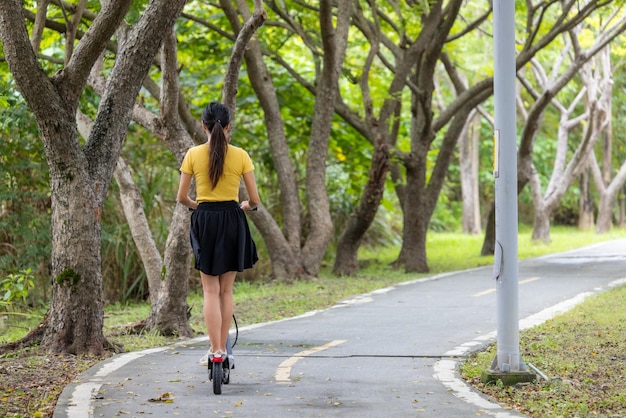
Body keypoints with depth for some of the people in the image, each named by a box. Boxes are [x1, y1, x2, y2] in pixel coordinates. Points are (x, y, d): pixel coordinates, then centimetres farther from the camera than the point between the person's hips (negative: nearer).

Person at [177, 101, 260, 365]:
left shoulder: (194, 154, -4)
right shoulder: (240, 156, -3)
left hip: (205, 221, -1)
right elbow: (254, 199, -2)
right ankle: (222, 347, 14)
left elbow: (182, 198, -1)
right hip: (232, 221, 1)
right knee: (227, 290, 11)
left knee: (211, 290, 2)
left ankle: (215, 350, -6)